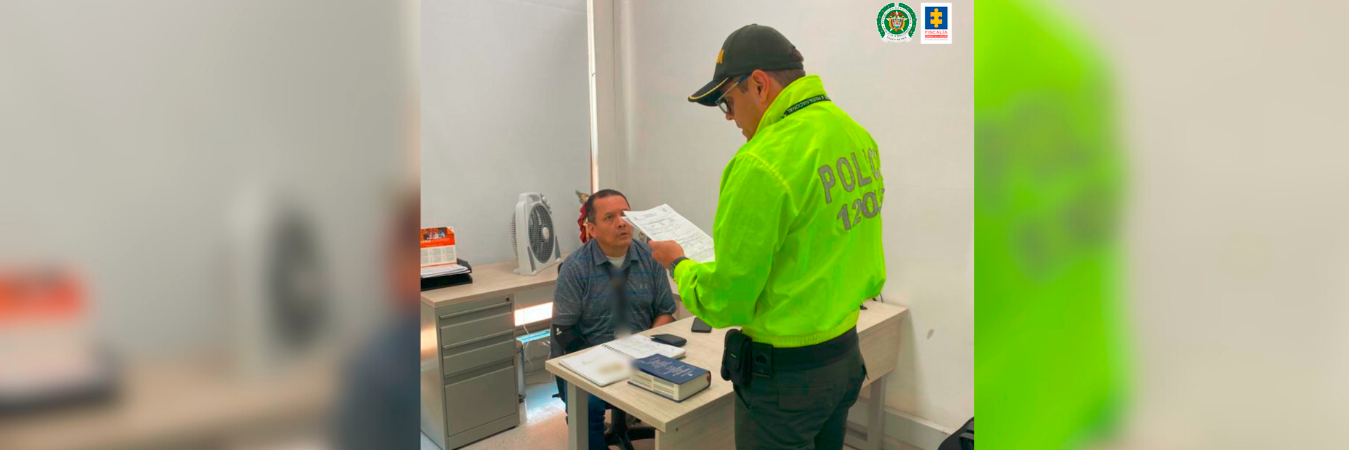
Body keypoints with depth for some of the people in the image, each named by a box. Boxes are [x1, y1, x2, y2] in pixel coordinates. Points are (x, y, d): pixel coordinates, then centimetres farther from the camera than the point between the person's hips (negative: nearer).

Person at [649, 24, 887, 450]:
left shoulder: (761, 165, -24)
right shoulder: (858, 136, 1)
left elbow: (723, 302, -17)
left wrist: (678, 263, -1)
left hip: (785, 374, -8)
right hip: (846, 356, 8)